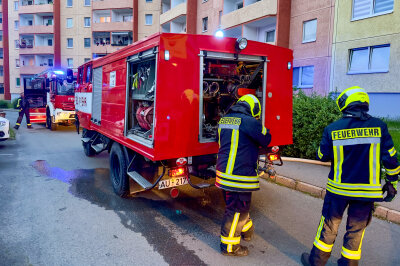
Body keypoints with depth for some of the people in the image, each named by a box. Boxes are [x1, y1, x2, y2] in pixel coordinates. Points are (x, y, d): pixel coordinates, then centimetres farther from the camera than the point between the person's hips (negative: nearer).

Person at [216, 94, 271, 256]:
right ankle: (229, 246, 17)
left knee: (240, 205, 26)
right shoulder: (250, 122, -15)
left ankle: (246, 230, 47)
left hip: (223, 171, 9)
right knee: (237, 209, 4)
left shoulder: (223, 120, 9)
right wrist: (264, 129, 18)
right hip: (240, 174, -9)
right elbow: (266, 140, -1)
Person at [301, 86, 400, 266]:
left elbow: (322, 156, 1)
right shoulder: (379, 126, -6)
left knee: (329, 225, 14)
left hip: (338, 188, -1)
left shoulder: (332, 129, -10)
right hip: (367, 190, 1)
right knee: (356, 229, 16)